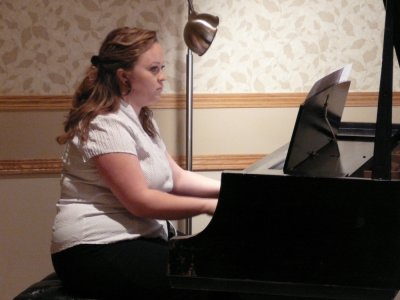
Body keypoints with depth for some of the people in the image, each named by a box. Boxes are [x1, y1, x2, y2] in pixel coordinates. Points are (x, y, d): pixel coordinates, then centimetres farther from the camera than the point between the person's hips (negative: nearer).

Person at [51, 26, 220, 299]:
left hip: (137, 239, 9)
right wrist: (208, 206, -20)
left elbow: (176, 178, 12)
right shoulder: (106, 125, -16)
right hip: (97, 250, -9)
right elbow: (139, 200, -21)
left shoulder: (142, 119, 16)